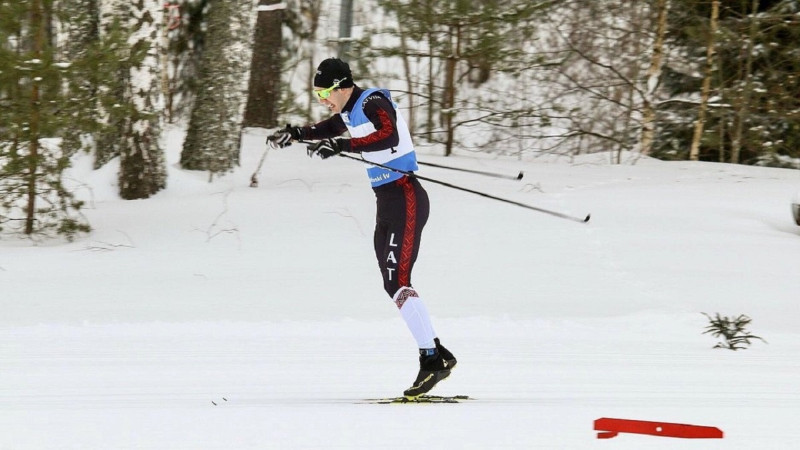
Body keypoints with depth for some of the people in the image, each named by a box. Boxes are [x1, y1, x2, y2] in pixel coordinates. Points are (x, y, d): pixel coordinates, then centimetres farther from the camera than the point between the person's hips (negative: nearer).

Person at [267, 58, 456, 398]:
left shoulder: (373, 104, -16)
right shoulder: (351, 109, 12)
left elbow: (388, 136, -36)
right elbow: (329, 128, 33)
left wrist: (340, 146, -40)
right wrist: (293, 134, 18)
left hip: (405, 199, -10)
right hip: (387, 201, 10)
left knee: (398, 282, -17)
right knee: (393, 285, 7)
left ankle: (432, 360, -17)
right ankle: (438, 355, 10)